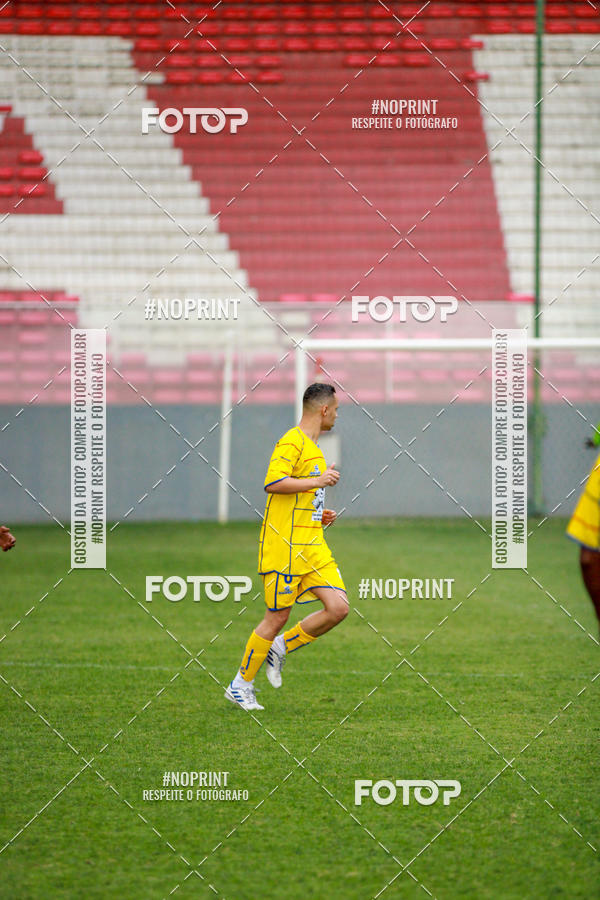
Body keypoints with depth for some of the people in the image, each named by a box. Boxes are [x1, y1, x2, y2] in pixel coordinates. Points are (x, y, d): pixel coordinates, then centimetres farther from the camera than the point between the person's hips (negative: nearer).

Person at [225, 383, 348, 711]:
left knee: (338, 607, -6)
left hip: (312, 545, 9)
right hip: (285, 545, -9)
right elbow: (273, 483, -24)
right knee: (277, 616, -4)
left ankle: (280, 647, 13)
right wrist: (318, 481, -19)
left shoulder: (312, 448, 20)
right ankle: (241, 685, 11)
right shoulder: (292, 442, -11)